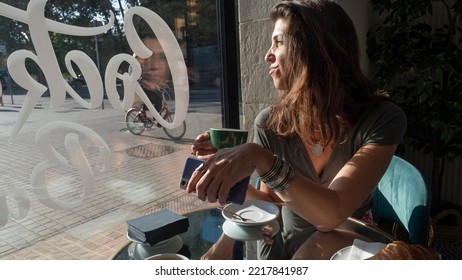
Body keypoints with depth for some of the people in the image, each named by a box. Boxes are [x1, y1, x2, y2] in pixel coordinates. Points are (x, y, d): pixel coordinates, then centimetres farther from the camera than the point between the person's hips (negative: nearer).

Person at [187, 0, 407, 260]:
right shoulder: (270, 123, -12)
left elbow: (332, 215, -27)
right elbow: (273, 201, 0)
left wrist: (259, 159, -36)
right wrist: (231, 176, -15)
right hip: (283, 251, 1)